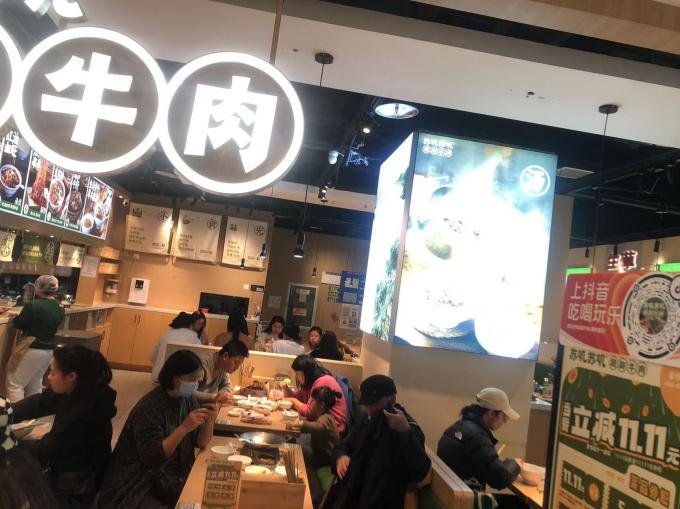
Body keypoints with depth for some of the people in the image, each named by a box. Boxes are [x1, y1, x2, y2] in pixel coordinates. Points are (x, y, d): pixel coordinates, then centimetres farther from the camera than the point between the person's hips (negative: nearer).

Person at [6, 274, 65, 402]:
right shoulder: (60, 309, 1)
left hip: (31, 350, -7)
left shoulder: (33, 305, -19)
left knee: (15, 384, 6)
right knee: (35, 385, 19)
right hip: (49, 350, 7)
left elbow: (17, 324, -8)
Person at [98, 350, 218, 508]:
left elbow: (200, 443, 3)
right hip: (140, 484, -6)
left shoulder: (188, 399, 1)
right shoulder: (149, 407, -20)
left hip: (173, 477, 6)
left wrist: (210, 422, -16)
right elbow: (150, 458, -25)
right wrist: (183, 428, -32)